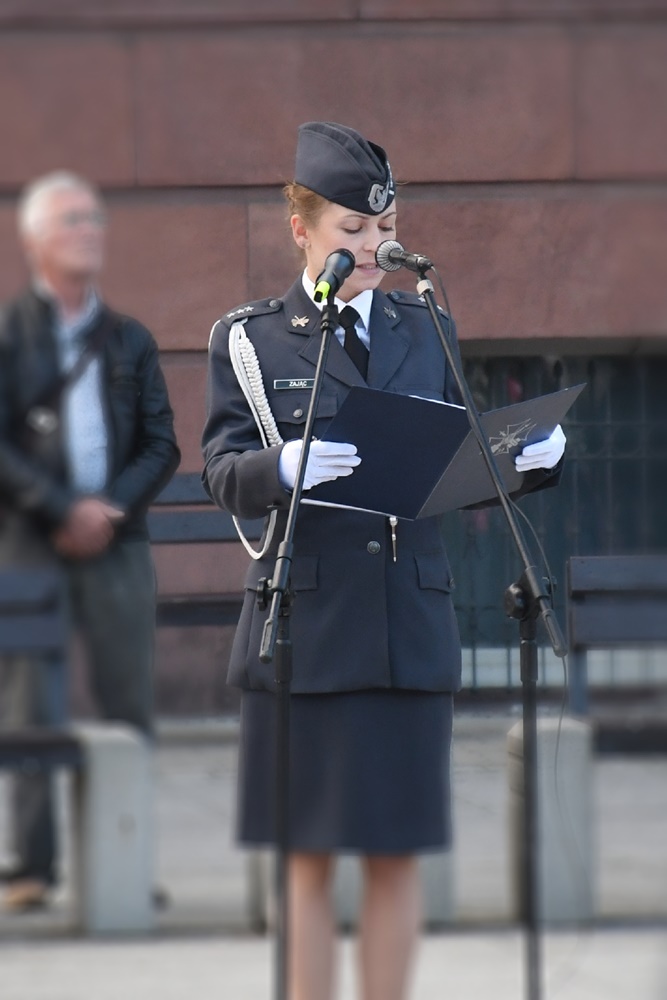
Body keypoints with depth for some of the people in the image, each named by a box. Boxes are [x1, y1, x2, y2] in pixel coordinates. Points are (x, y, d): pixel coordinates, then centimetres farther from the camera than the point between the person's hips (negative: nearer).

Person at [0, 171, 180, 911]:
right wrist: (63, 509, -13)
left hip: (116, 544, 3)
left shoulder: (130, 341, 15)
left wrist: (112, 508, -7)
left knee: (129, 706, 0)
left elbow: (162, 445, 9)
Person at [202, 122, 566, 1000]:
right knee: (310, 854, 2)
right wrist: (283, 467, -28)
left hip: (411, 623, 3)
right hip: (304, 624, -2)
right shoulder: (248, 338, 4)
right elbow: (224, 474, -6)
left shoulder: (424, 330, 14)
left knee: (397, 852, 3)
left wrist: (531, 459, -8)